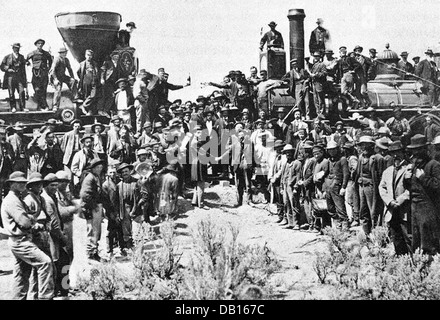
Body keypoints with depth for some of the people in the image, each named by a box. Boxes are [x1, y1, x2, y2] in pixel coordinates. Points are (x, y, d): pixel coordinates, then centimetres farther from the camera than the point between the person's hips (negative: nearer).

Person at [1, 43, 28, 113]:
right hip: (10, 76, -1)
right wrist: (8, 69, -11)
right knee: (11, 93, -1)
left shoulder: (21, 57, 15)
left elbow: (23, 68, 17)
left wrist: (25, 78, 11)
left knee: (22, 92, -10)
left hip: (19, 77, 1)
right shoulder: (7, 57, 7)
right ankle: (13, 107, 7)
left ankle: (22, 107, -4)